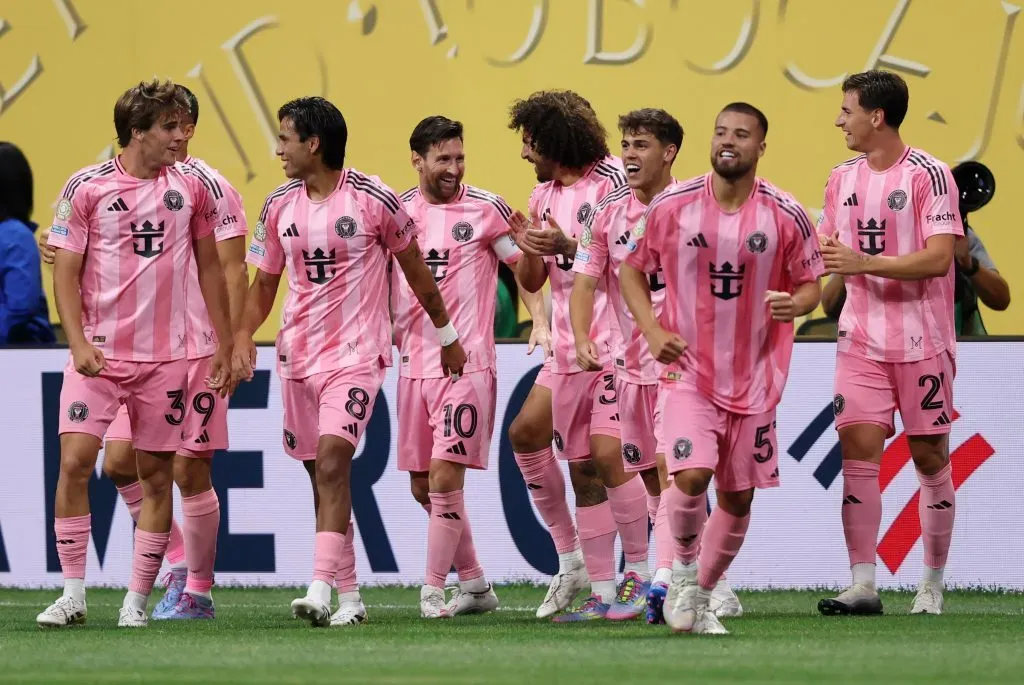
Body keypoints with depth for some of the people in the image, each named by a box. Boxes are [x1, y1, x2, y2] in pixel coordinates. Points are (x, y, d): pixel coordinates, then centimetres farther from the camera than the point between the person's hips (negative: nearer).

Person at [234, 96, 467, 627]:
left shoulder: (373, 200, -8)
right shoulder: (279, 206, 6)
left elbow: (416, 272, 5)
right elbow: (264, 283, 15)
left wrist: (447, 337, 13)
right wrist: (244, 335, -2)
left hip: (357, 354, -5)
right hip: (298, 354, 5)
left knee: (332, 459, -21)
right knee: (322, 473, 8)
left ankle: (320, 591, -27)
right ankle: (349, 598, 17)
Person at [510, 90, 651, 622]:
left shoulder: (610, 180, -7)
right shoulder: (544, 194, 16)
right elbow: (531, 281, 18)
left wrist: (569, 246, -20)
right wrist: (527, 244, -2)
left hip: (614, 345, -8)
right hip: (569, 351, 8)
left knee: (608, 454, -17)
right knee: (582, 471, 4)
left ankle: (639, 573, -6)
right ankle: (601, 592, 7)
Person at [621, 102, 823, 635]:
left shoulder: (786, 216, -5)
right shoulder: (672, 206, -6)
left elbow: (810, 286, 4)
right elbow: (631, 269, 6)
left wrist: (795, 303, -20)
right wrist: (653, 331, -8)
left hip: (754, 380, 2)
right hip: (688, 371, -2)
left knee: (738, 499, 9)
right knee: (691, 475, -22)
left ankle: (701, 597, 29)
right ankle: (684, 567, 6)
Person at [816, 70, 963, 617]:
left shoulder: (928, 175, -10)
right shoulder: (843, 178, 10)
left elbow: (938, 258, -19)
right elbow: (826, 247, 22)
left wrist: (864, 262, -25)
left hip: (922, 341, -5)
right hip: (861, 340, 5)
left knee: (929, 456, 2)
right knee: (858, 448, -8)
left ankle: (933, 584, 14)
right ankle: (862, 585, -9)